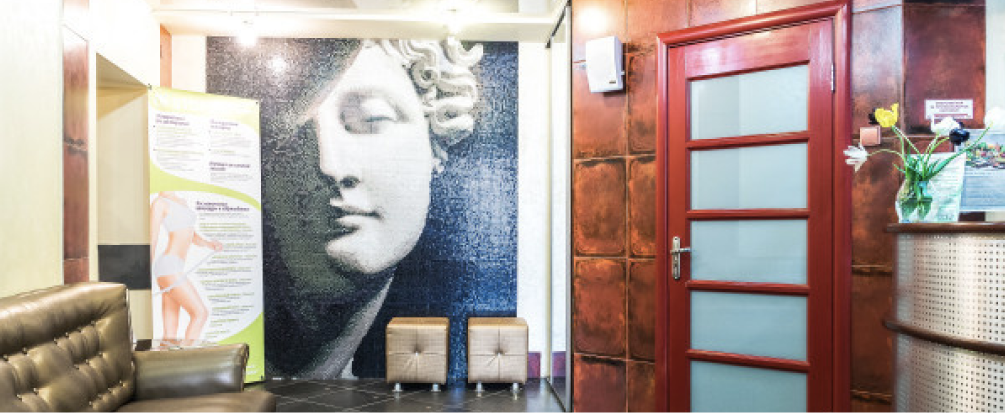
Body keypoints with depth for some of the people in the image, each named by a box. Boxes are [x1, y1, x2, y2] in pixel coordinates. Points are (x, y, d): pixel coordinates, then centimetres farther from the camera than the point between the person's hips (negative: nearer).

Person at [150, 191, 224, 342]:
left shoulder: (183, 203, 21)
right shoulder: (158, 203, -5)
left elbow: (193, 237, 23)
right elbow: (151, 241, -9)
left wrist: (210, 244, 1)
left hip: (174, 269, 9)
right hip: (168, 267, -9)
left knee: (170, 334, 4)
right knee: (200, 313, -11)